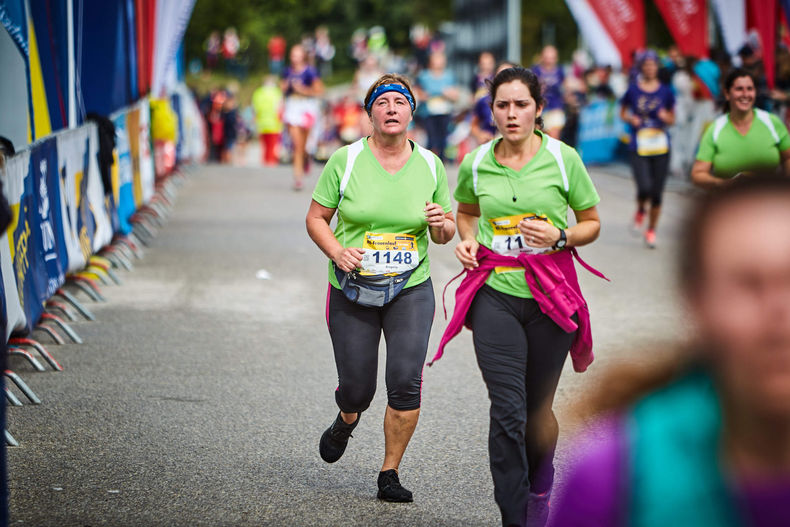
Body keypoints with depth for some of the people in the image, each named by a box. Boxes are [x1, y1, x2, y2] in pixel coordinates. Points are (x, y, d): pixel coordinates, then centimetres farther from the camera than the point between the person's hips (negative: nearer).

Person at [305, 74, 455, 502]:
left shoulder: (430, 165, 3)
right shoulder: (345, 160, -4)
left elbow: (445, 233, 11)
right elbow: (316, 218, 2)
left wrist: (443, 224, -13)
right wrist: (338, 252, -16)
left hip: (411, 289, 1)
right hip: (352, 290, -1)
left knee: (406, 381, -14)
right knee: (357, 389, 1)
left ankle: (390, 474, 2)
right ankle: (346, 421, 40)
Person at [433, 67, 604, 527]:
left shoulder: (563, 159, -3)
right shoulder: (476, 164, 3)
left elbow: (593, 223, 6)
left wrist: (559, 237, -13)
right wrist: (468, 240, 3)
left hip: (550, 295, 0)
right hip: (494, 294, 0)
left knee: (538, 408, 10)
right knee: (507, 410, -11)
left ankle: (540, 489, 38)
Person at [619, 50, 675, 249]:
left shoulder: (665, 91, 5)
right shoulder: (633, 90, 2)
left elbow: (672, 119, 12)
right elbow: (622, 113, 13)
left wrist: (666, 117, -10)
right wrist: (630, 119, -8)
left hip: (661, 147, 2)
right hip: (639, 147, -2)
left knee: (657, 193, 3)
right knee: (644, 187, -18)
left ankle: (651, 230, 19)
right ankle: (640, 211, 16)